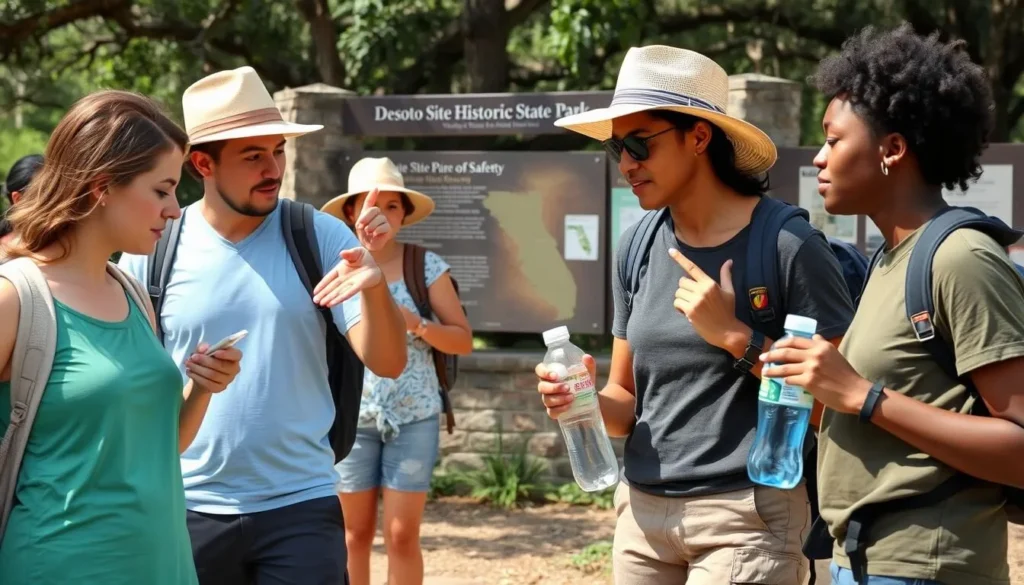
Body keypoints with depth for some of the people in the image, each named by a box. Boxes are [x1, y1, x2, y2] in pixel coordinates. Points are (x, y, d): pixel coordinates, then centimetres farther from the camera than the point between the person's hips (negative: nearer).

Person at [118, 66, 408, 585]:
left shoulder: (321, 237, -2)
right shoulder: (153, 250, -2)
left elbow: (387, 364, -5)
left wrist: (375, 285, -23)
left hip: (301, 506, 0)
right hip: (188, 509, 0)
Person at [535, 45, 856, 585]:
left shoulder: (787, 245, -11)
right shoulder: (637, 249, 7)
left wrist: (736, 337, -19)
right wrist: (588, 400, -8)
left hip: (745, 516, -6)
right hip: (642, 513, 6)